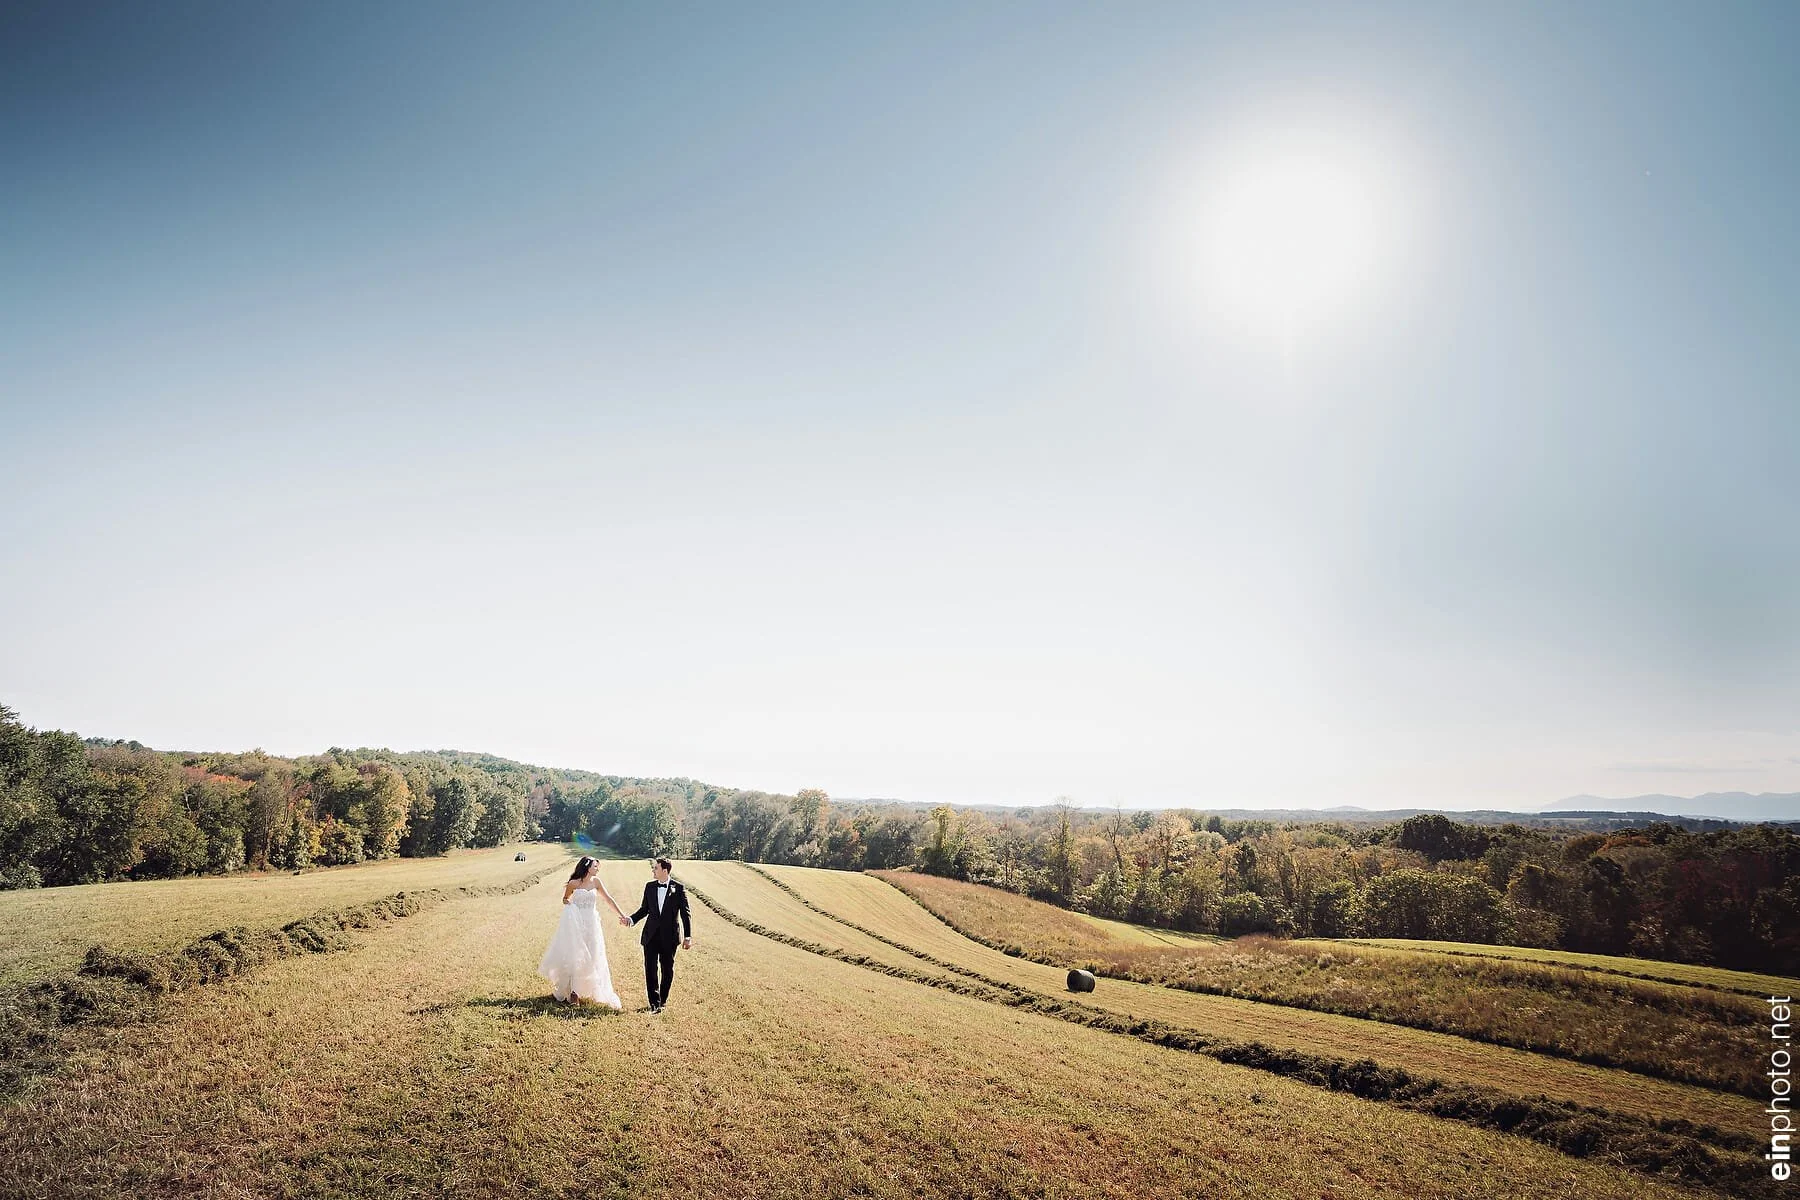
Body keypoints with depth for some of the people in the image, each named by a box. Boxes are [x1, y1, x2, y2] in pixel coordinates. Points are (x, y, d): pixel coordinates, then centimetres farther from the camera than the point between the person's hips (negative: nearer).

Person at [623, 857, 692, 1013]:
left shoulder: (678, 888, -6)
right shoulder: (649, 886, 5)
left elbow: (685, 913, -5)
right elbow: (644, 909, 14)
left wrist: (687, 936, -9)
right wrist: (631, 919, -4)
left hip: (669, 936, -2)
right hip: (651, 935, 2)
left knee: (667, 970, 8)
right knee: (650, 969, -2)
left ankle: (662, 1000, 24)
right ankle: (654, 1002, 5)